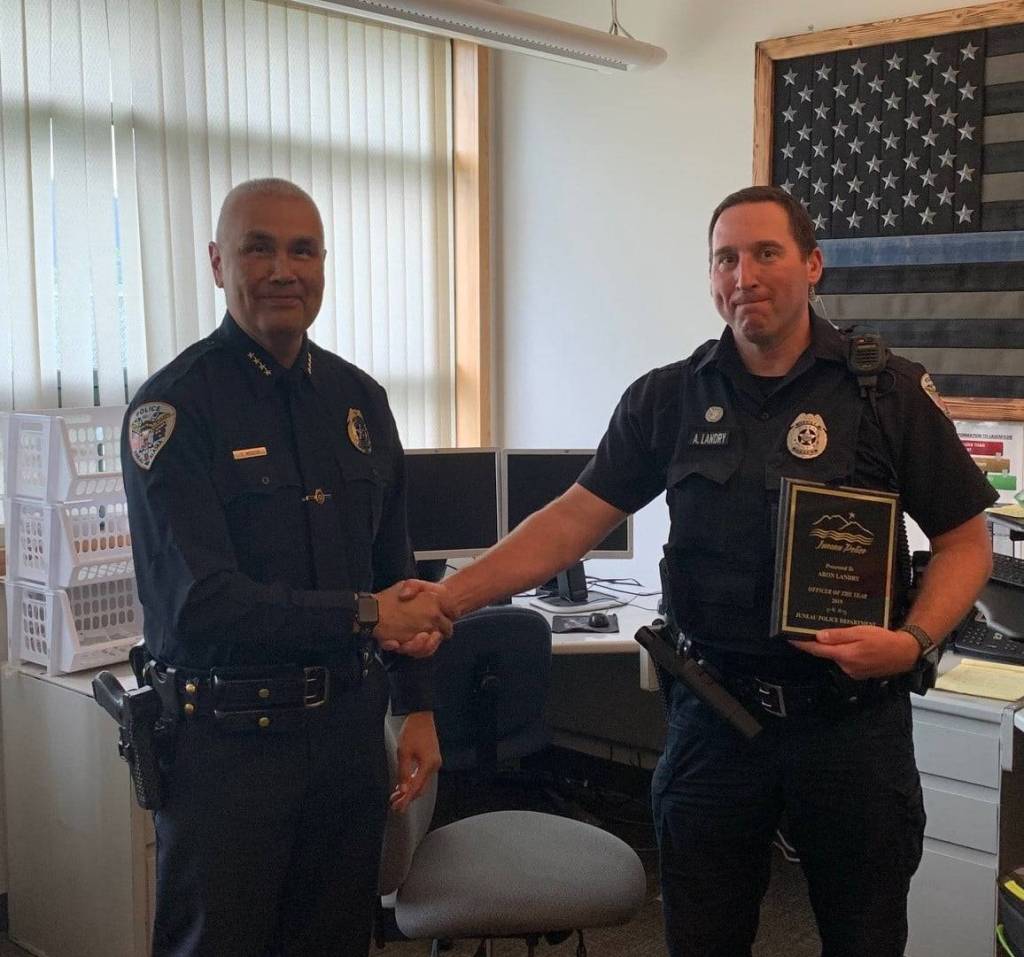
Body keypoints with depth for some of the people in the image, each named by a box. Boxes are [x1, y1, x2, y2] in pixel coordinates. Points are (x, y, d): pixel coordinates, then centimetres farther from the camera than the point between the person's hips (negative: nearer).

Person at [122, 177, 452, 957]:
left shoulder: (359, 397, 6)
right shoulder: (173, 408, -12)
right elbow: (198, 601, -20)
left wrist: (418, 706, 10)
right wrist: (364, 615, -19)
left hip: (350, 724, 5)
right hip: (227, 738, -5)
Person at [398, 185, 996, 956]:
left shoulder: (891, 393, -4)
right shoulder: (666, 399, 0)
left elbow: (965, 541, 0)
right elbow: (575, 519, -3)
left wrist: (915, 641, -17)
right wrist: (452, 596, -14)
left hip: (852, 715, -1)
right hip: (714, 712, 1)